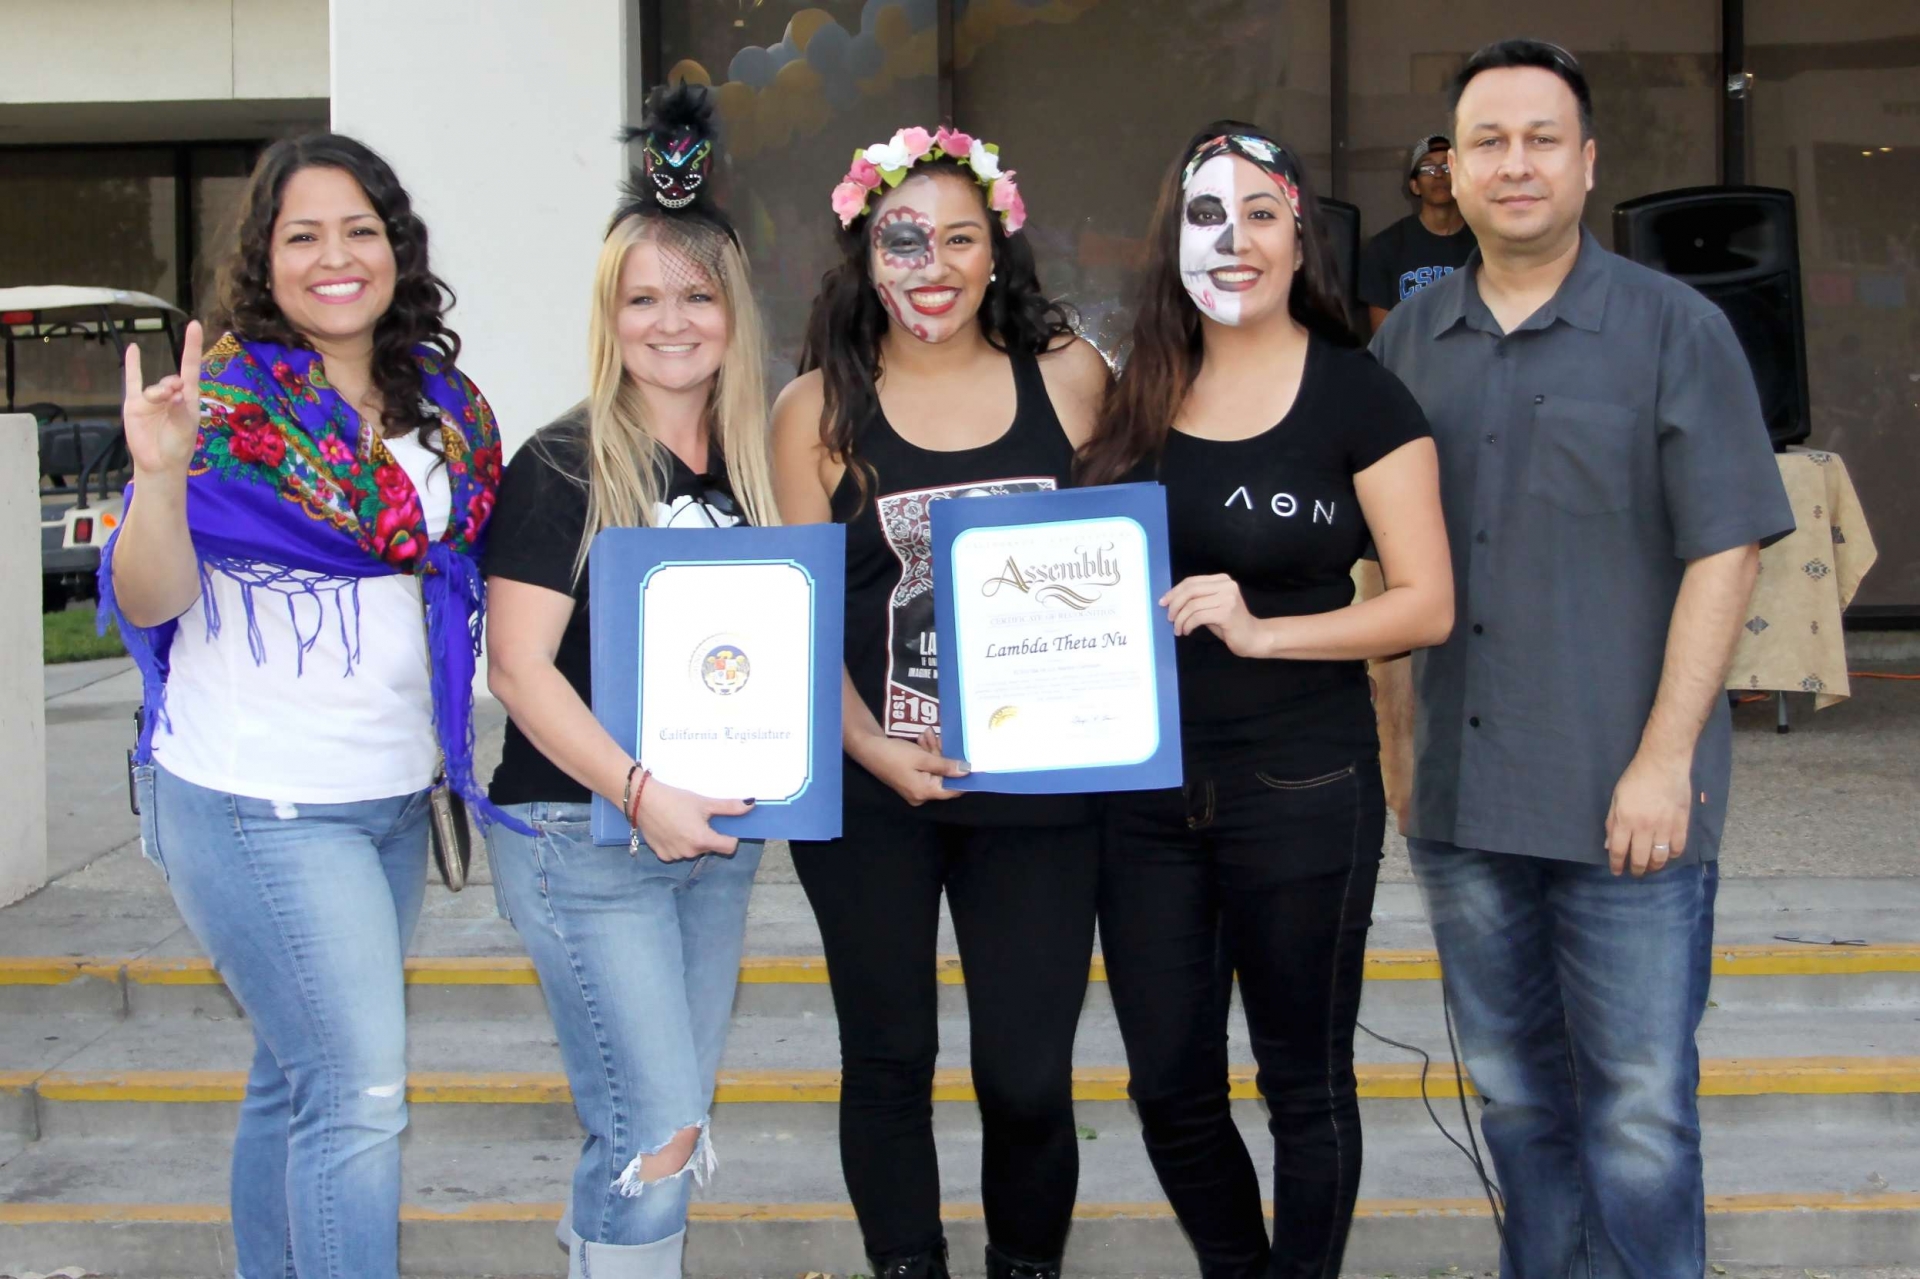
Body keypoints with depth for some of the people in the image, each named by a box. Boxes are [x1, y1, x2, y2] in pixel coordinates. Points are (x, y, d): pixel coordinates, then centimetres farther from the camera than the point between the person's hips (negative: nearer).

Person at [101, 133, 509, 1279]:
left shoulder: (445, 403, 7)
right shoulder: (226, 398, -9)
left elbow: (468, 570, 19)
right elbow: (151, 600, -14)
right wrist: (162, 474, -31)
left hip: (393, 791, 6)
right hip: (255, 803, -6)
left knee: (299, 1077, 17)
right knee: (362, 1090, -8)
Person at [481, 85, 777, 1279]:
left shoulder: (750, 467, 8)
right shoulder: (566, 466, -9)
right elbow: (519, 663, -14)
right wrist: (639, 794, -23)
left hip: (714, 832, 6)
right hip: (585, 833, -6)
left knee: (667, 1126, 15)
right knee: (658, 1133, -8)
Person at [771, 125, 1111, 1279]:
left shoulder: (1071, 378, 2)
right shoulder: (819, 409, 0)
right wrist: (874, 749, -14)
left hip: (1036, 782, 0)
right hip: (867, 792, 0)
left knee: (1029, 1077, 2)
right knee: (888, 1061, 12)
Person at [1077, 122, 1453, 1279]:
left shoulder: (1358, 394, -6)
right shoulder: (1139, 393, 6)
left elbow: (1427, 605, -10)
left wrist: (1259, 629, -21)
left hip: (1302, 790, -4)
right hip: (1143, 784, 5)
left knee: (1305, 1083, 11)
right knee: (1169, 1084, 13)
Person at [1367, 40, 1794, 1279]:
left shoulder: (1676, 329, -3)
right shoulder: (1411, 339, 9)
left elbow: (1725, 551, -8)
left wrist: (1665, 760, -14)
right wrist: (1400, 737, 9)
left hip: (1624, 803, -4)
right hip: (1459, 801, 4)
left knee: (1639, 1112, 1)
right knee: (1516, 1096, 16)